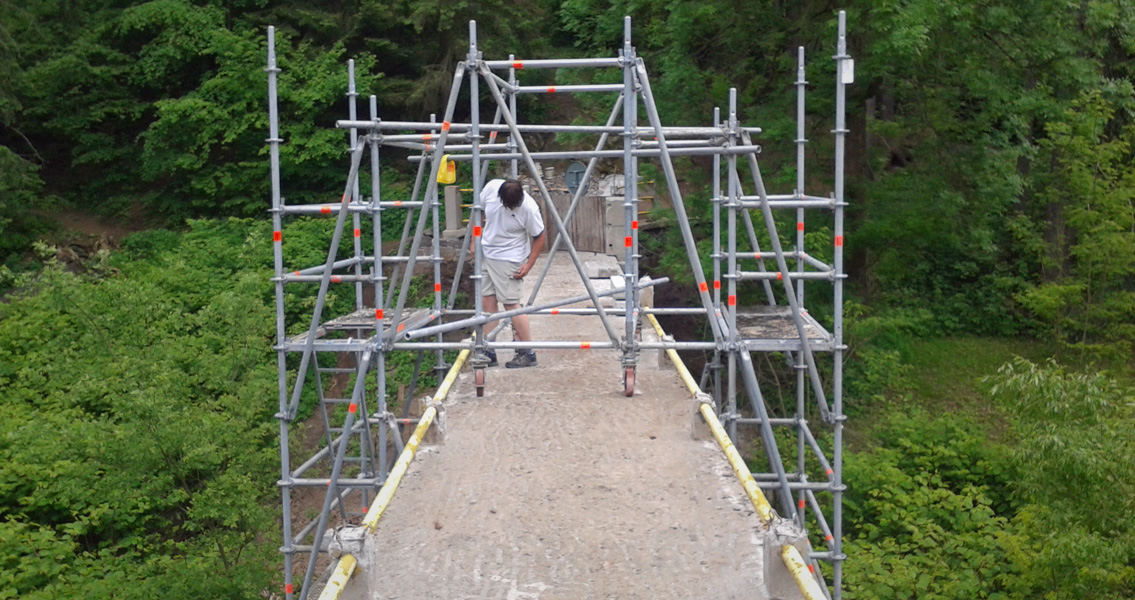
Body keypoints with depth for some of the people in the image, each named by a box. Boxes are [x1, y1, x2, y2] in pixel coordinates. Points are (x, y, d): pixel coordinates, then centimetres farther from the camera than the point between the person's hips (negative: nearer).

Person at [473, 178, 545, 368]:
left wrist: (529, 264, -13)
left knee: (511, 304, -7)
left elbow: (539, 237, -9)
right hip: (486, 254, 5)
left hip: (509, 260, -5)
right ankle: (489, 352, 14)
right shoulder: (491, 188, -12)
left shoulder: (529, 209, -23)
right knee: (488, 302, 6)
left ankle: (528, 353, 2)